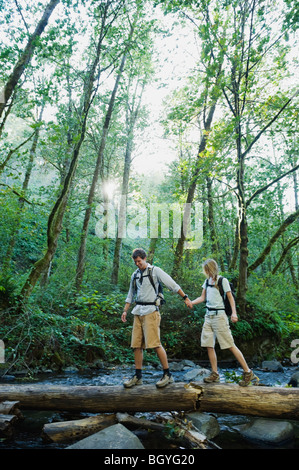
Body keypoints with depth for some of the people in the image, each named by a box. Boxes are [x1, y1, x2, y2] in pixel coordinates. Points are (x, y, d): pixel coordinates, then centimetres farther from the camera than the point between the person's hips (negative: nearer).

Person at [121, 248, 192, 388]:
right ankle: (138, 376, 15)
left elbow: (173, 285, -4)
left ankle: (167, 375, 1)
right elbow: (131, 295, 23)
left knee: (155, 344, -11)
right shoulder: (135, 275, 16)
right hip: (138, 312, 6)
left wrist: (185, 297, -7)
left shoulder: (155, 271, -2)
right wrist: (125, 311, 16)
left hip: (151, 311, -6)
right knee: (136, 345, 5)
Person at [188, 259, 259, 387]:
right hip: (208, 316, 7)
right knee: (209, 346, 5)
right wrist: (191, 302, -1)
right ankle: (215, 374, 16)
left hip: (219, 315, -7)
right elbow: (202, 298, 15)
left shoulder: (223, 280, -5)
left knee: (230, 345, -6)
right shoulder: (207, 281, 12)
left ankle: (248, 373, 4)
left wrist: (234, 313, -15)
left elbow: (230, 297, -4)